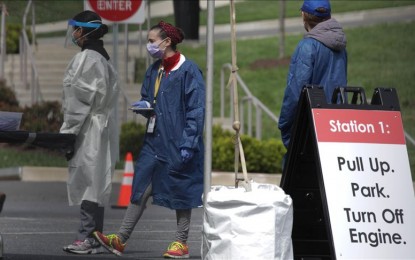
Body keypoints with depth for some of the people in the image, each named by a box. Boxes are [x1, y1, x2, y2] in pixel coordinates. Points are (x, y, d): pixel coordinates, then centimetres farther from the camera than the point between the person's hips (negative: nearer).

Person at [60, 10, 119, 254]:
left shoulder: (86, 59, -15)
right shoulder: (103, 58, 14)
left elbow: (80, 100, -17)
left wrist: (68, 133, -13)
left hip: (88, 131, -9)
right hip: (102, 129, 9)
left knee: (88, 182, -7)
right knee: (94, 184, 10)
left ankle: (90, 238, -6)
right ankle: (91, 237, 13)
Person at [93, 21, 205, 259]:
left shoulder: (188, 70, -12)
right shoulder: (154, 71, 11)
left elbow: (196, 109, -14)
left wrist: (188, 144, -18)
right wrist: (144, 105, 1)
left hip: (178, 142, -7)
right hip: (155, 140, 7)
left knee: (180, 192, 3)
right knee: (141, 189, 5)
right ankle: (121, 240, 4)